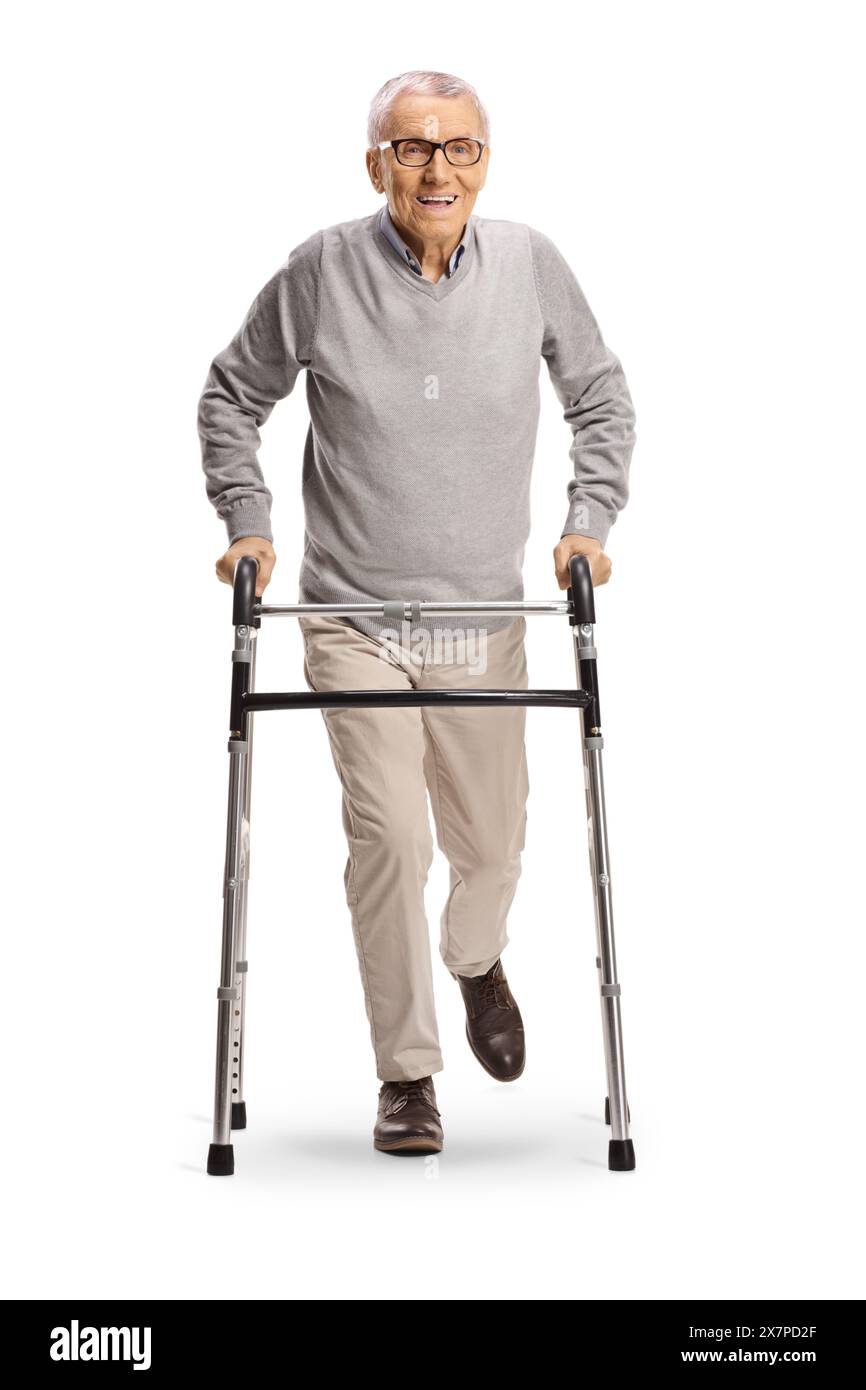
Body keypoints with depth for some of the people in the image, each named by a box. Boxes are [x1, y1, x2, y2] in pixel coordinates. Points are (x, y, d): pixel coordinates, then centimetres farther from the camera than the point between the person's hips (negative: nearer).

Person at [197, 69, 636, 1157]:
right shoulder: (322, 271, -7)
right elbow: (232, 396, 7)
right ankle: (406, 1075, 6)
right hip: (355, 614, -2)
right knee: (388, 833, -10)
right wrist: (248, 522, -2)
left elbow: (602, 398, 11)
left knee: (491, 840, 11)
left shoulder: (530, 265, -2)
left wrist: (588, 520, 2)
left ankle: (476, 962, 47)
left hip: (485, 617, 2)